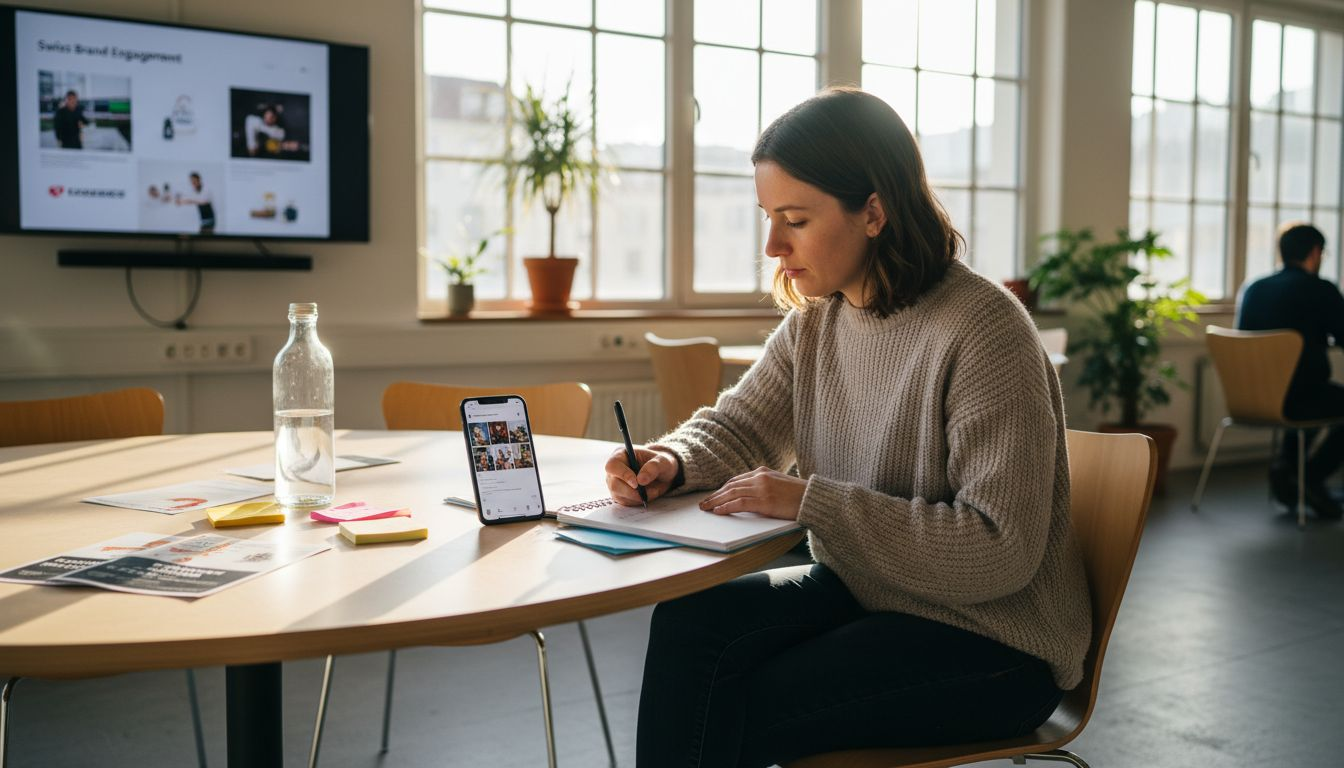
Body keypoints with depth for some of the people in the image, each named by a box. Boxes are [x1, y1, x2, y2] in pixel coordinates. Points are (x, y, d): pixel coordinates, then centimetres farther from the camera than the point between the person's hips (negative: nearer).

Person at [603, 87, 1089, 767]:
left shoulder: (983, 332, -23)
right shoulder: (817, 316, 1)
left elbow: (1000, 550, -25)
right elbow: (742, 423, 12)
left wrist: (812, 501, -27)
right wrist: (672, 462, -12)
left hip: (991, 640, -7)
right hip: (862, 592, 7)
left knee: (744, 710, -19)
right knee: (688, 623, -13)